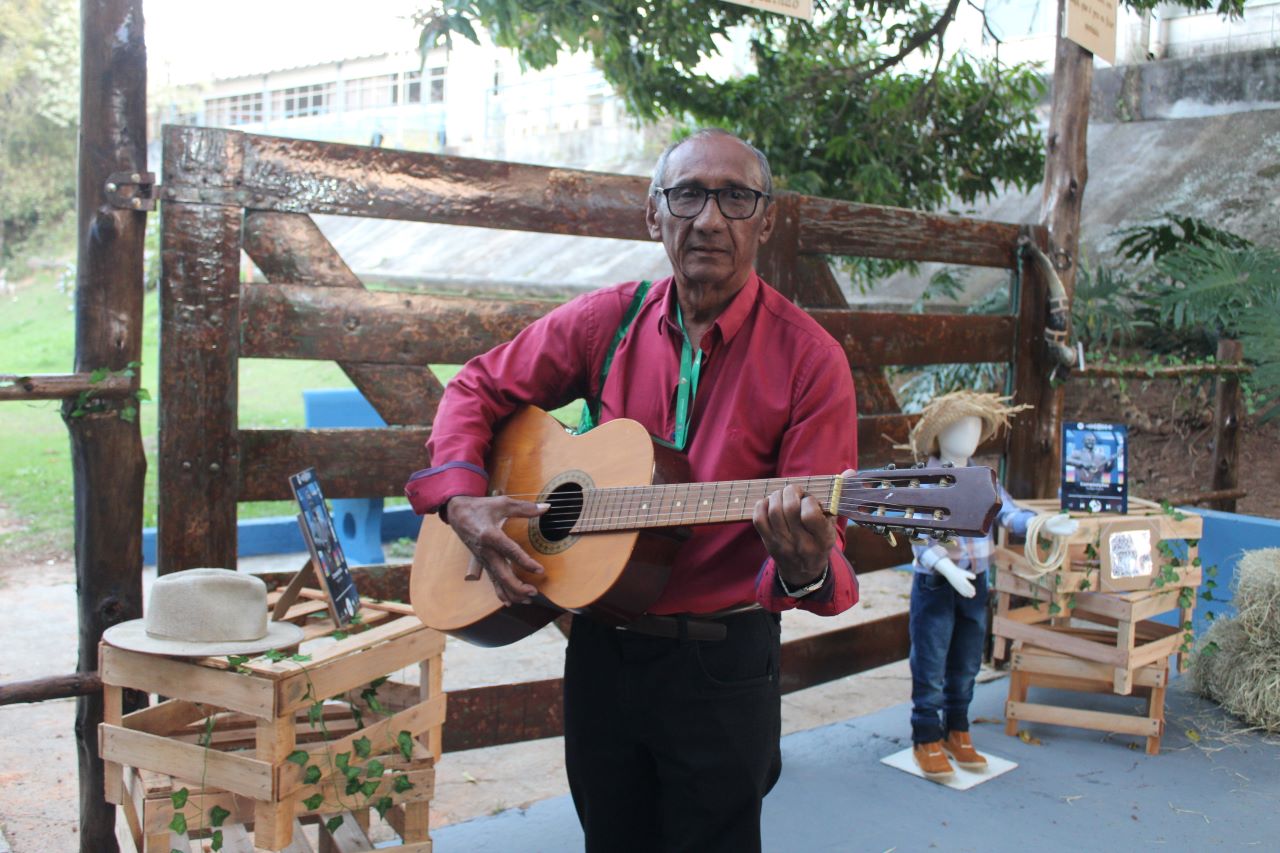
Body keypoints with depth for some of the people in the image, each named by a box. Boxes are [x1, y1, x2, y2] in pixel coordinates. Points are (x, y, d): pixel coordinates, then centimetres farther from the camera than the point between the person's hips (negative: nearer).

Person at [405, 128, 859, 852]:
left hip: (722, 663, -3)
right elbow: (479, 387, 7)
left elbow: (824, 539, -15)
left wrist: (806, 570, -39)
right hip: (601, 647, 4)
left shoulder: (807, 358, -12)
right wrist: (461, 500, -9)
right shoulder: (608, 320, -2)